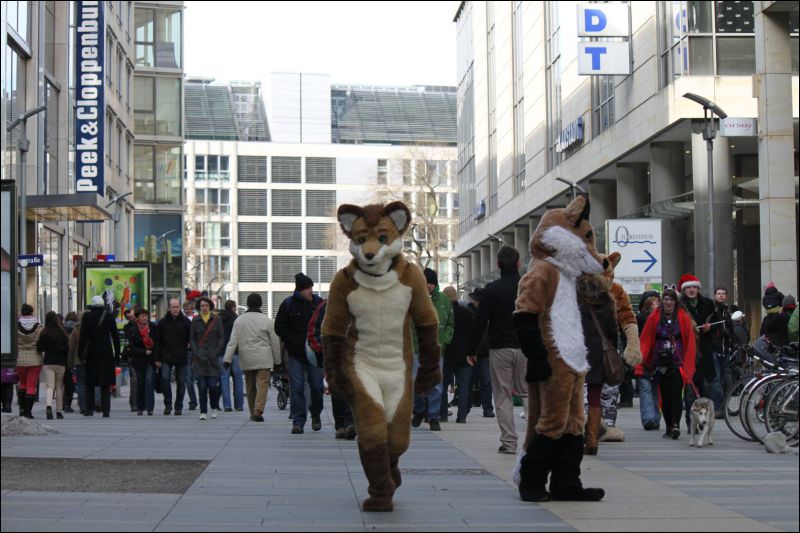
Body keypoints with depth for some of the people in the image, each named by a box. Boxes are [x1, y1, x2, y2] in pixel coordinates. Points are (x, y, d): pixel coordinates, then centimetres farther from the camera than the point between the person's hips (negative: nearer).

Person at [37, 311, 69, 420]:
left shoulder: (44, 333, -5)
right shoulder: (62, 333, -4)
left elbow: (40, 348, -4)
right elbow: (67, 348, -2)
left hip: (48, 363, 0)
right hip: (60, 362, 0)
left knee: (50, 386, -1)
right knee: (59, 386, 10)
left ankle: (49, 406, -25)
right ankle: (59, 411, 12)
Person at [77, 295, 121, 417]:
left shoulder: (87, 317, -3)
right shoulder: (109, 316, 0)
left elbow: (83, 336, -4)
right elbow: (115, 336, 2)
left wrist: (80, 353, 1)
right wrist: (117, 354, 7)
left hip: (91, 353, 0)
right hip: (106, 353, 0)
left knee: (90, 384, 11)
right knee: (105, 384, 2)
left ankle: (89, 408, 8)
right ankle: (106, 410, -4)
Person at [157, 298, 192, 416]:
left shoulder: (186, 322, 1)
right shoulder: (162, 322, 4)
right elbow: (159, 341, 7)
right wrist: (158, 358, 4)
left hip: (181, 357, 0)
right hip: (166, 357, 0)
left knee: (181, 382, 4)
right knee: (165, 379, -13)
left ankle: (178, 407, 15)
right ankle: (167, 405, 0)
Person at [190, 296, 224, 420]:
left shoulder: (216, 320, 5)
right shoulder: (195, 321, 6)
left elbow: (221, 338, 5)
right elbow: (192, 339, 7)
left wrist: (216, 352, -6)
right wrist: (197, 354, -5)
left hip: (212, 357, -1)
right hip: (200, 358, 1)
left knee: (213, 385, -6)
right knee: (202, 386, -4)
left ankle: (214, 408, 17)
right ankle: (203, 412, 2)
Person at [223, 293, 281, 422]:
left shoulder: (239, 320, 2)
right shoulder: (267, 320, -3)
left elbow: (233, 342, -2)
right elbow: (275, 342, 2)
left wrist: (227, 359, -2)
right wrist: (277, 360, 12)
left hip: (246, 359, 3)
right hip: (264, 358, -3)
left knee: (250, 386, 14)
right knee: (263, 384, -6)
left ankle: (253, 412, 20)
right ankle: (258, 410, -21)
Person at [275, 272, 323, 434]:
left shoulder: (319, 303, 3)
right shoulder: (288, 304, -2)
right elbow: (279, 327, 2)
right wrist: (294, 342, -8)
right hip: (295, 354, -1)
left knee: (316, 386, 3)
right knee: (296, 387, -3)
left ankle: (316, 415, 26)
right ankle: (298, 422, 0)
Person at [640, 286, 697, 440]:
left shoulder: (683, 317, 1)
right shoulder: (654, 317, 4)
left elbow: (690, 341, 1)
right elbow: (646, 340, 3)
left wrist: (688, 364, -5)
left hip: (677, 362, -2)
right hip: (660, 362, 2)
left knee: (676, 394, -12)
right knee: (665, 395, 6)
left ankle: (675, 424, -18)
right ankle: (669, 427, 12)